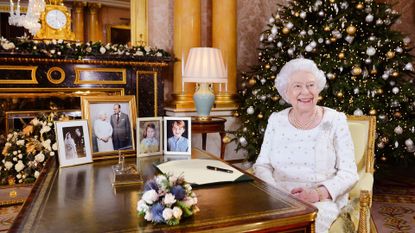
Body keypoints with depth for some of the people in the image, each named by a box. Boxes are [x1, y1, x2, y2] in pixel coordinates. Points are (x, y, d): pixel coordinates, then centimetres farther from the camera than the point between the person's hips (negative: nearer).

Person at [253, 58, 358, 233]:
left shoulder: (335, 120, -2)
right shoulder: (276, 120, 5)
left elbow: (349, 173, -4)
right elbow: (262, 165, 4)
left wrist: (318, 193, -21)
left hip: (324, 201, -1)